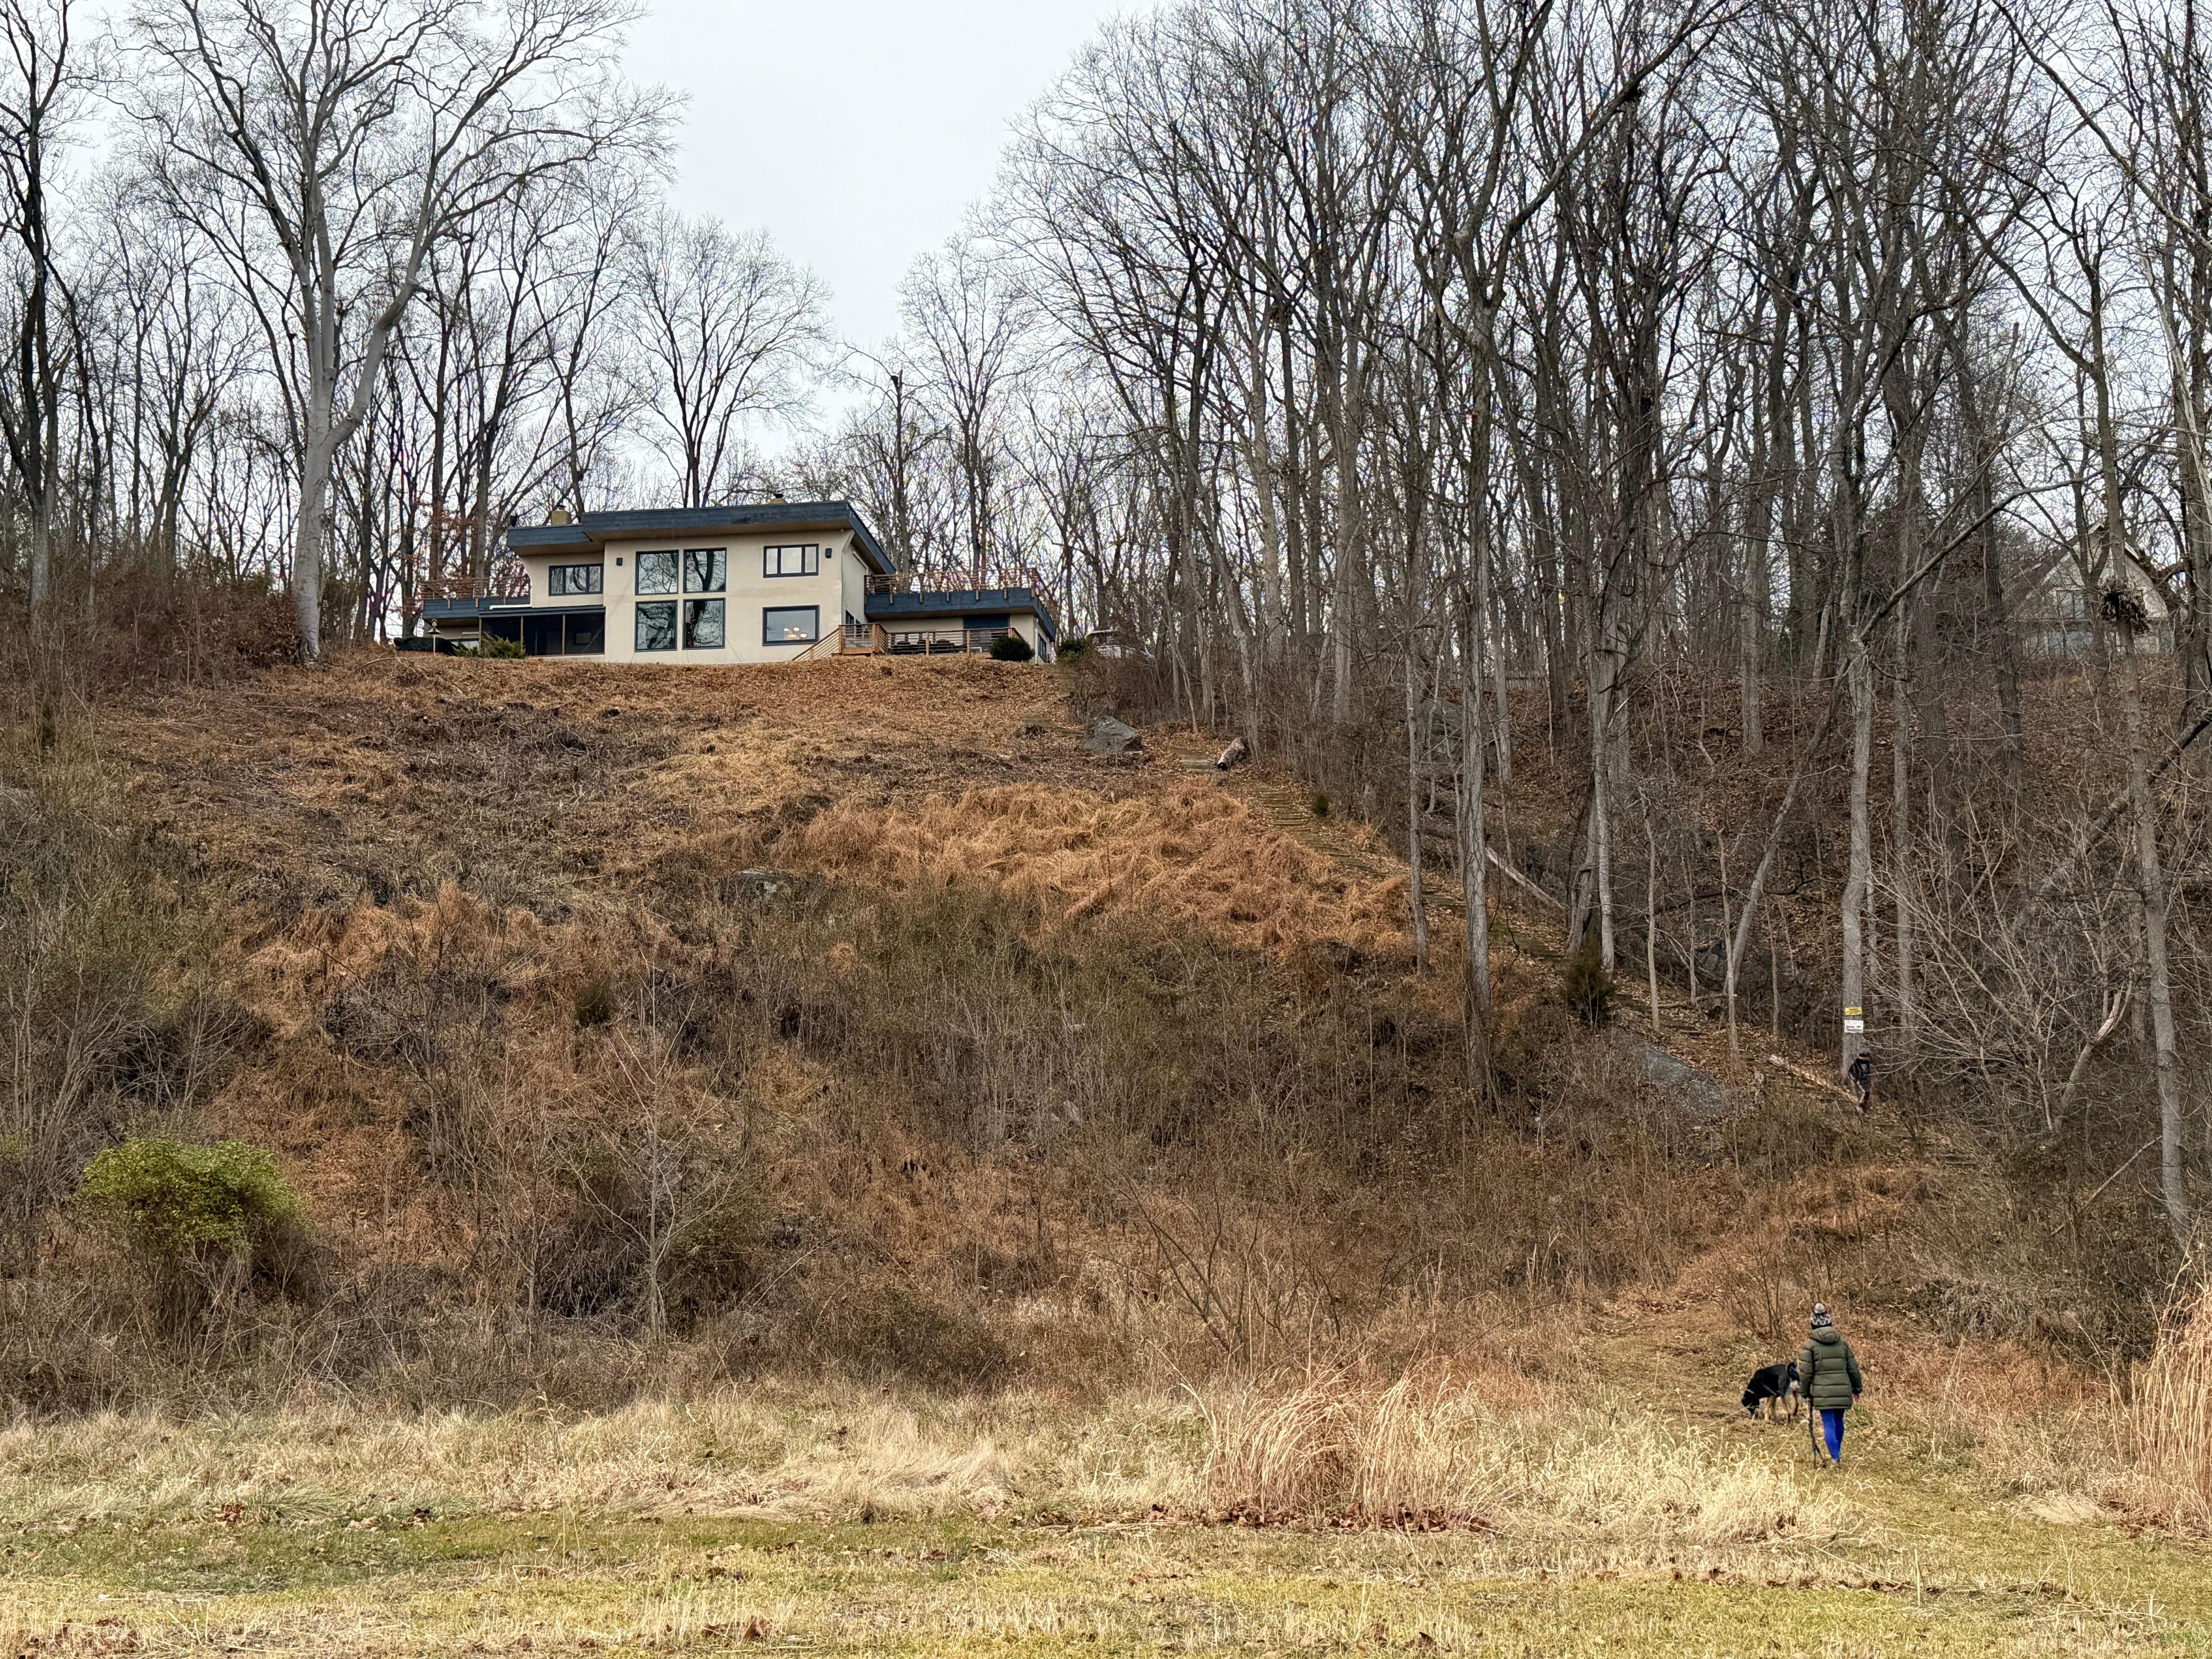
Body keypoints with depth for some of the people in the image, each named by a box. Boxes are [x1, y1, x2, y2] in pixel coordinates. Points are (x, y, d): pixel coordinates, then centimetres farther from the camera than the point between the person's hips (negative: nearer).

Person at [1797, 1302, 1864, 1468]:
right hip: (1843, 1390, 4)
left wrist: (1805, 1393, 7)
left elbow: (1805, 1372, -3)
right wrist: (1857, 1389, 22)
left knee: (1829, 1424, -2)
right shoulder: (1842, 1342, 7)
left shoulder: (1811, 1344, -4)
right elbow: (1853, 1368, 12)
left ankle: (1836, 1458, -10)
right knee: (1838, 1421, 19)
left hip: (1823, 1392, -4)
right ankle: (1836, 1453, 32)